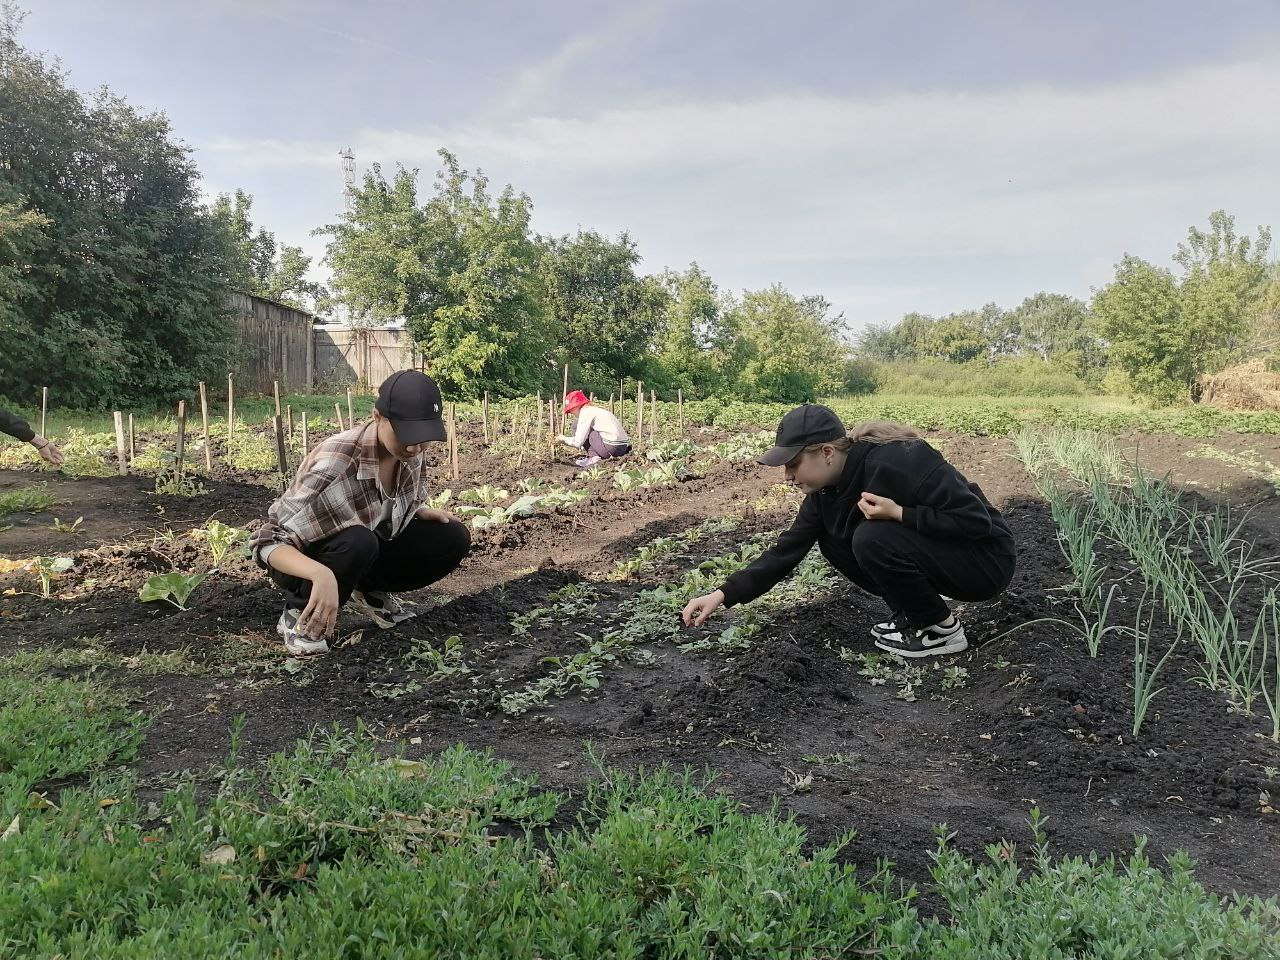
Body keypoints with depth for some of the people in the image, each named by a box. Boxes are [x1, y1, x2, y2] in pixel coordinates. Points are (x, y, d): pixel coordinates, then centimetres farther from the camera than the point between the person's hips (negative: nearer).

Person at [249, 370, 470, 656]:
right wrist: (322, 575, -52)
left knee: (453, 539, -14)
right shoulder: (336, 463, -35)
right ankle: (299, 615, -11)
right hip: (310, 558, -6)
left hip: (369, 552, 6)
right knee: (357, 541, -39)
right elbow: (267, 541, -34)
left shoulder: (410, 453, -14)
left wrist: (422, 512, -14)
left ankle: (370, 592, 8)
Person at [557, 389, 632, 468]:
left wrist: (564, 439, 11)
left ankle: (594, 457, -2)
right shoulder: (596, 409, 23)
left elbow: (578, 442, -7)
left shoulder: (586, 412, -5)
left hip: (612, 447, -9)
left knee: (577, 426, 3)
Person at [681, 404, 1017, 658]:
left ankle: (943, 630, -8)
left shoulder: (897, 462, -30)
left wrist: (898, 513, -35)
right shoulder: (827, 491, -5)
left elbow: (977, 521, -28)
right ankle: (912, 612, 6)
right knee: (833, 538, -3)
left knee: (873, 539, -28)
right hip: (931, 550, 8)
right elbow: (787, 550, -4)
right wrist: (723, 594, -12)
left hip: (986, 558, -8)